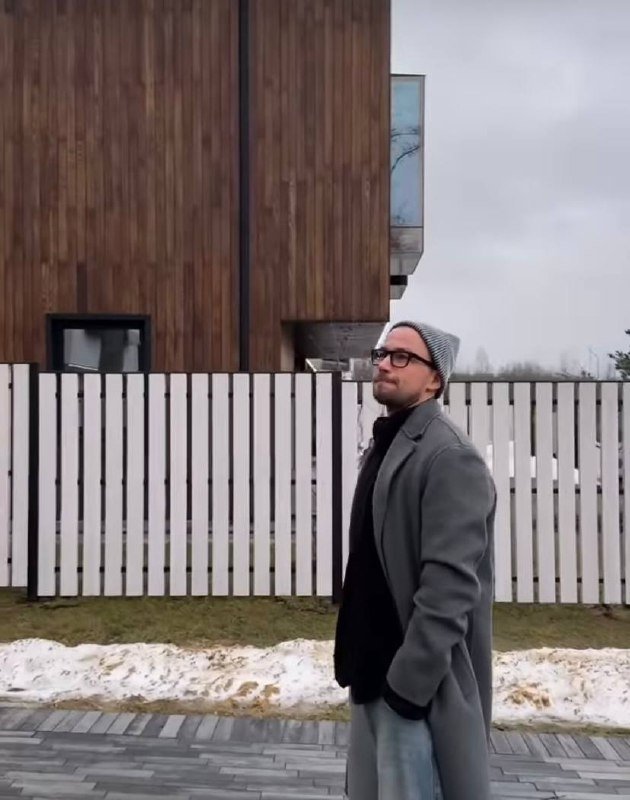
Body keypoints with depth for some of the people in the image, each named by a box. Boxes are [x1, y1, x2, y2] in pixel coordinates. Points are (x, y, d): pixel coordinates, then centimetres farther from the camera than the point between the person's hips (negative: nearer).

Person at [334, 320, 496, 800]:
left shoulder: (449, 457, -15)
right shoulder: (385, 447, 14)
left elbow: (450, 583, -22)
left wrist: (411, 680, -21)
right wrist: (356, 661, 15)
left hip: (416, 680, -9)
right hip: (376, 672, 9)